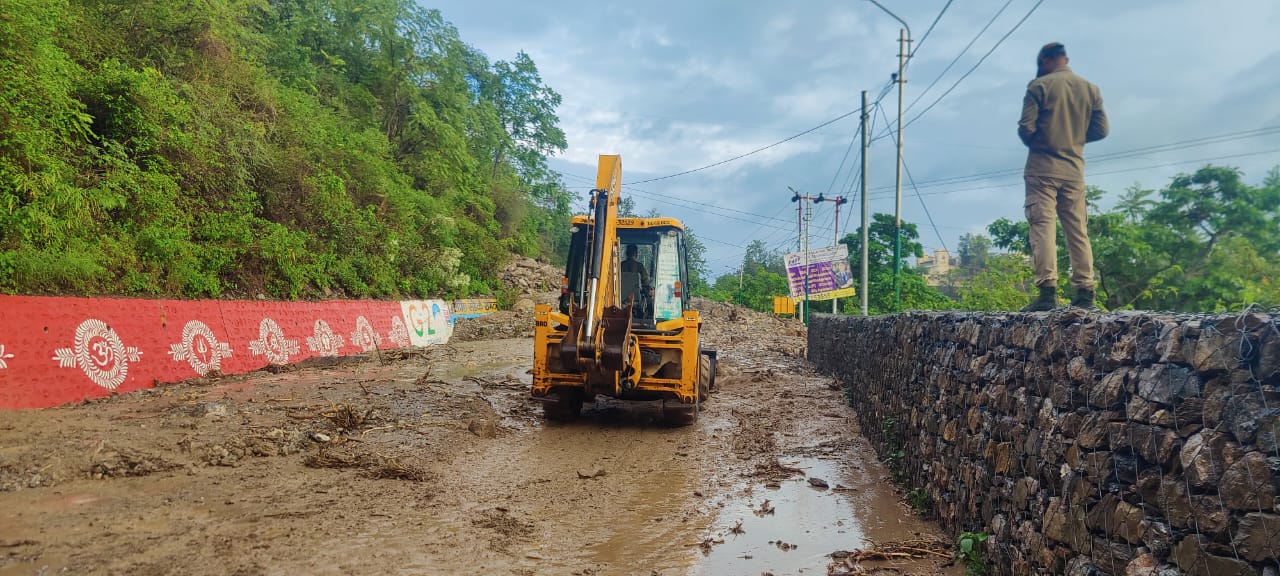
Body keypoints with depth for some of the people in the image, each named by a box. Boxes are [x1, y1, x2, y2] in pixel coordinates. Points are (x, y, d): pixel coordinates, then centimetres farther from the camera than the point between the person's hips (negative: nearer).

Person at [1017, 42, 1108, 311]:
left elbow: (1026, 127, -10)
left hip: (1043, 168, -4)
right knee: (1078, 231, 7)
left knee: (1043, 226, -8)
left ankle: (1048, 291, -17)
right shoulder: (1091, 89, 10)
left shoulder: (1039, 86, -4)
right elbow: (1102, 129, 8)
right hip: (1074, 169, 5)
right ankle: (1085, 293, 5)